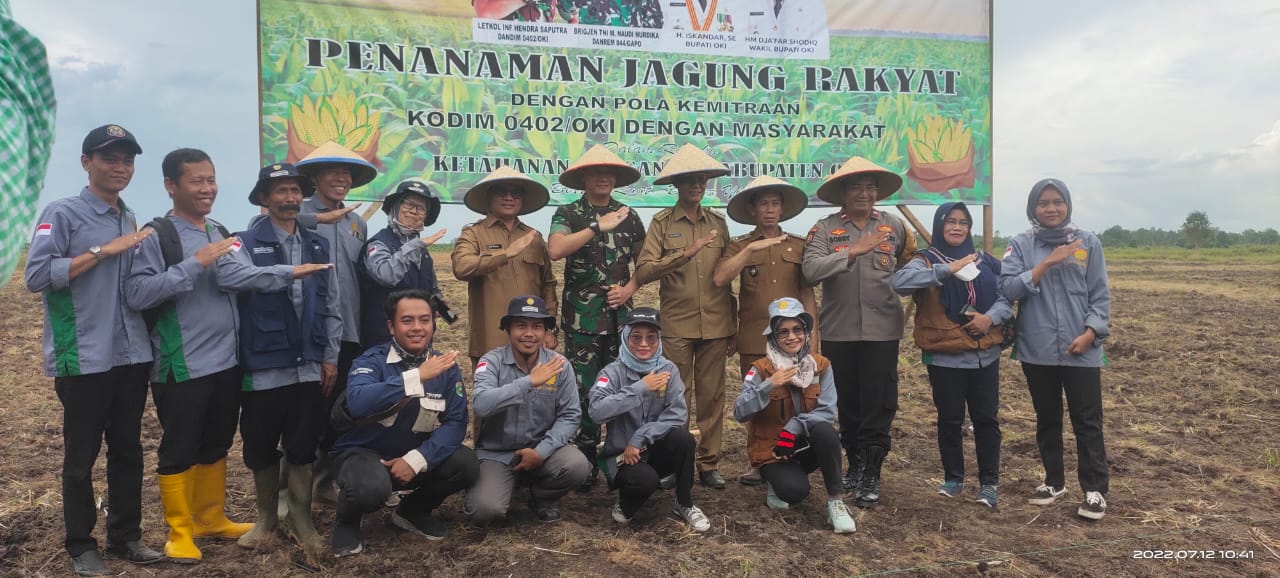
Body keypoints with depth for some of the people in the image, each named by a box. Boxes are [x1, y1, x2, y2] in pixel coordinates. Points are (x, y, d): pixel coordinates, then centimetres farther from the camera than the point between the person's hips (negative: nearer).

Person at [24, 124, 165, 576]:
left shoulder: (131, 219, 14)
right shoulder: (62, 213, -6)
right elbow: (36, 276, -18)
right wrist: (103, 251, -18)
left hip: (132, 356, 6)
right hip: (84, 359, -6)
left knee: (128, 451, 13)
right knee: (81, 457, 5)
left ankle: (126, 536, 24)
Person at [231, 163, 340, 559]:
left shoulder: (318, 246, 10)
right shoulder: (246, 245, -3)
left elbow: (331, 306, 11)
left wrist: (330, 356, 8)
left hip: (308, 366, 3)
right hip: (264, 367, -3)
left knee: (302, 448, 9)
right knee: (262, 449, 10)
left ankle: (300, 519, 23)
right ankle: (266, 517, 29)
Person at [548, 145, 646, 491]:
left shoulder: (628, 215, 10)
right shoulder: (568, 213, 1)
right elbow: (555, 250, -19)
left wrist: (629, 289, -3)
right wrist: (598, 227, -18)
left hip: (620, 315, 3)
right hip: (582, 317, -2)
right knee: (584, 392, 2)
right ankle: (586, 465, 13)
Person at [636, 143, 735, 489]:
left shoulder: (718, 222, 10)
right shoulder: (661, 223, 1)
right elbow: (643, 273, -10)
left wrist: (733, 326, 12)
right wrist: (684, 253, -20)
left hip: (716, 326, 3)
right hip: (677, 326, -3)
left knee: (712, 397, 7)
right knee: (677, 399, 1)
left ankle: (709, 464, 17)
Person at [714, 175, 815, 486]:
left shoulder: (799, 246, 10)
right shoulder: (739, 246, 7)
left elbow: (807, 294, 10)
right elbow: (720, 279, -11)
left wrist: (812, 336, 5)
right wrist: (751, 249, -16)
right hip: (753, 340, 0)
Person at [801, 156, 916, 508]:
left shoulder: (894, 226, 4)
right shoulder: (824, 229, -3)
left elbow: (912, 262, 21)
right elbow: (811, 270, -19)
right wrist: (854, 251, -26)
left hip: (882, 330, 0)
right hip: (838, 331, 0)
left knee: (878, 405, 0)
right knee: (847, 403, 12)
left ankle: (871, 477, 9)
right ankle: (855, 464, 29)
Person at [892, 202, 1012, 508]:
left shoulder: (986, 262, 10)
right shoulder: (926, 260, -2)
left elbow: (1007, 297, 6)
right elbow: (900, 281, -22)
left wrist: (991, 317, -14)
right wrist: (947, 269, -26)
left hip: (985, 354, 3)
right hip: (945, 356, -3)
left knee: (986, 419, 8)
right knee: (950, 420, 8)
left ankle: (989, 482, 19)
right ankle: (953, 478, 23)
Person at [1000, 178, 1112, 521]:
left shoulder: (1088, 243, 3)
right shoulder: (1021, 245, 2)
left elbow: (1100, 295, 2)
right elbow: (1008, 288, -10)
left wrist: (1091, 333, -10)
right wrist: (1046, 263, -16)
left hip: (1080, 349, -1)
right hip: (1037, 349, 1)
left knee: (1087, 421, 1)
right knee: (1047, 419, 14)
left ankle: (1095, 490, 10)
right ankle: (1054, 481, 28)